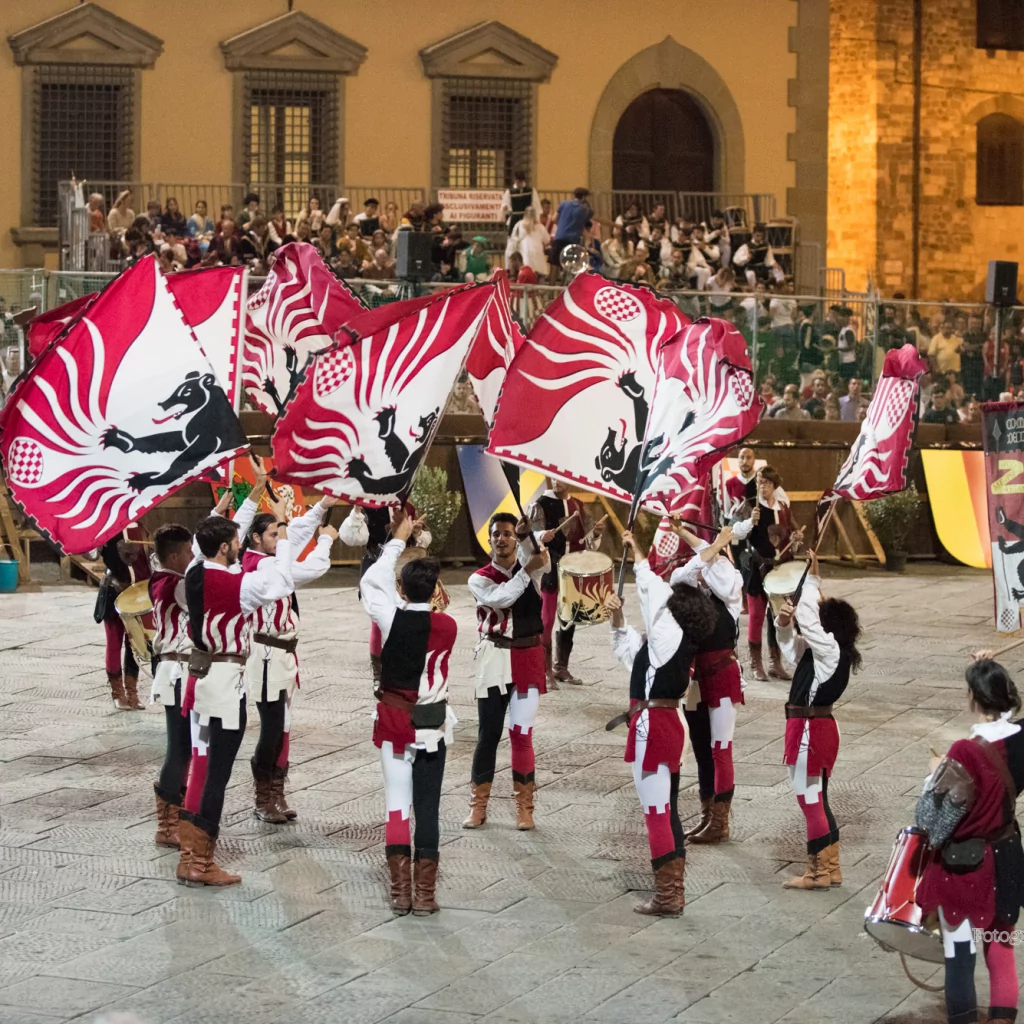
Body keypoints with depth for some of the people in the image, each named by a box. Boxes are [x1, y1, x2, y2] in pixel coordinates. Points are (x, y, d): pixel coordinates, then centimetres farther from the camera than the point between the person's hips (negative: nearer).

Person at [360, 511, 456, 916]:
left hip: (394, 722, -1)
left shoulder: (391, 618, -12)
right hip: (432, 726, 1)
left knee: (397, 802, 4)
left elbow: (371, 582, 6)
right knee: (428, 807, 3)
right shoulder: (448, 626, -9)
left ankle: (400, 890, 3)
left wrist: (398, 539, 15)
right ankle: (424, 893, 2)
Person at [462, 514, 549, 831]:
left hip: (527, 659, 0)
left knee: (521, 733, -2)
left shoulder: (531, 563, 4)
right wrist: (527, 571, -26)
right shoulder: (479, 579, 3)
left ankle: (524, 806, 8)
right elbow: (499, 598, -19)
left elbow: (541, 561, -22)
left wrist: (527, 534, -40)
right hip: (494, 659, 0)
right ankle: (478, 804, 14)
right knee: (488, 733, 5)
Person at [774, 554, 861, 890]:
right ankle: (829, 868, 24)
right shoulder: (819, 651, 9)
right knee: (815, 799, 16)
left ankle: (820, 871, 6)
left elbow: (806, 617, -23)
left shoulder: (830, 649, -17)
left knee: (811, 799, -1)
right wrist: (783, 622, 0)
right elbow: (789, 639, 21)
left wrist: (812, 578, -16)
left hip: (811, 731, -10)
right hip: (816, 728, 10)